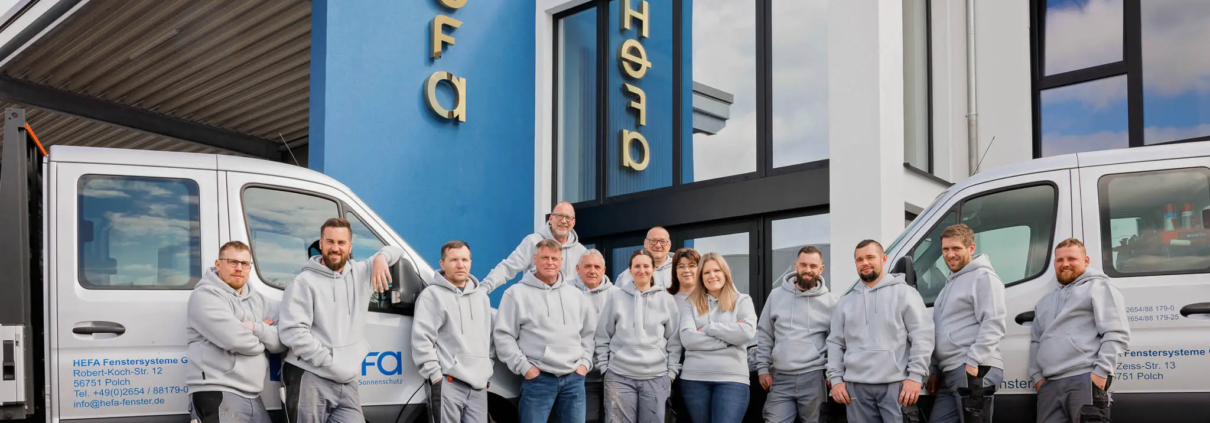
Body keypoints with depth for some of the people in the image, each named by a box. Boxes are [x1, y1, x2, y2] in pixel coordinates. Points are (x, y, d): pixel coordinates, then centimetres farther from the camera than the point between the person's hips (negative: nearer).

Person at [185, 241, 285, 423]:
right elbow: (234, 339, -17)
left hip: (253, 398, 7)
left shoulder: (257, 299, 18)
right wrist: (262, 337, 2)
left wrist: (255, 327, -8)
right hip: (217, 396, -7)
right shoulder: (205, 295, -4)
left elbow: (282, 341, 8)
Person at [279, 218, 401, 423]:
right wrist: (332, 364, -14)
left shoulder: (360, 273, 13)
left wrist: (381, 257, -1)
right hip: (310, 381, -5)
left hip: (347, 384, 5)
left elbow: (397, 251, 24)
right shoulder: (305, 282, -4)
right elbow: (292, 332, -14)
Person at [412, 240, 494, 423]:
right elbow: (421, 339, -9)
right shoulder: (432, 295, -3)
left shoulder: (482, 297, 18)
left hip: (478, 385, 6)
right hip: (448, 383, -6)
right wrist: (435, 376, -13)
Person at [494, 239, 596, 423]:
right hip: (538, 378, -4)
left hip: (574, 378, 4)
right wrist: (524, 367, -9)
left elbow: (589, 332, 20)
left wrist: (585, 363, 7)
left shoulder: (576, 295, 14)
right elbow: (503, 335, -3)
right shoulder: (517, 293, 0)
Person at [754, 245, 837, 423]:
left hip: (813, 379, -1)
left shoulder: (830, 301, 2)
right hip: (780, 378, 1)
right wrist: (763, 368, 5)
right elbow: (764, 336, 10)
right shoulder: (776, 296, 7)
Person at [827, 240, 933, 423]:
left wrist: (915, 376, -11)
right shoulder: (845, 303, 17)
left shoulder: (905, 293, 4)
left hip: (896, 384, -4)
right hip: (856, 387, 4)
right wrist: (836, 379, 5)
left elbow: (922, 336, -3)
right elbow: (835, 343, 17)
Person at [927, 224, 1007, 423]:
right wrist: (935, 370, 21)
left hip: (974, 371, -9)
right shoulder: (951, 283, 25)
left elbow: (993, 325, -15)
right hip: (949, 374, 9)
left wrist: (973, 362, -22)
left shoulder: (983, 277, -3)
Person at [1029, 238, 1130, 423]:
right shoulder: (1045, 302, 28)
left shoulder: (1099, 288, 6)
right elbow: (1035, 342, 28)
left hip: (1085, 381, -6)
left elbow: (1117, 334, -5)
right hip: (1049, 386, 7)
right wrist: (1037, 376, 13)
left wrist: (1101, 372, -14)